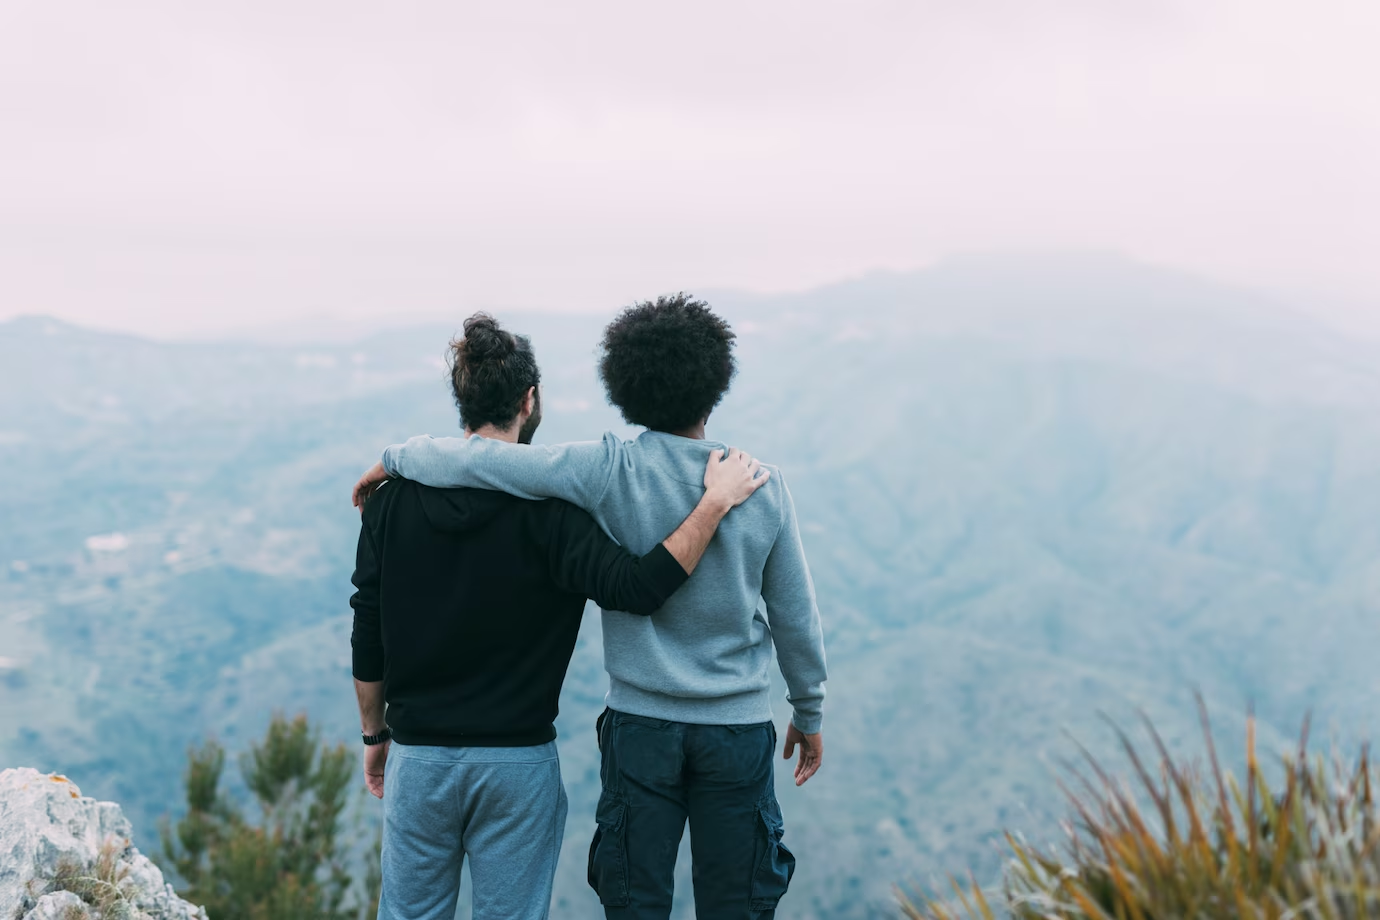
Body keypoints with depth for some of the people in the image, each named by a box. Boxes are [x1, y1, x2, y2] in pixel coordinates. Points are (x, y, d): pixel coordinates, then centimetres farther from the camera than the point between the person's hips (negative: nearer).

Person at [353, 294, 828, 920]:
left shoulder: (610, 472, -13)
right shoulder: (763, 485, -6)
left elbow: (477, 459, -17)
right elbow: (795, 616, 1)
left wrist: (394, 459, 3)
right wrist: (810, 712, 15)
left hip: (641, 726, -1)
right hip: (739, 728, 1)